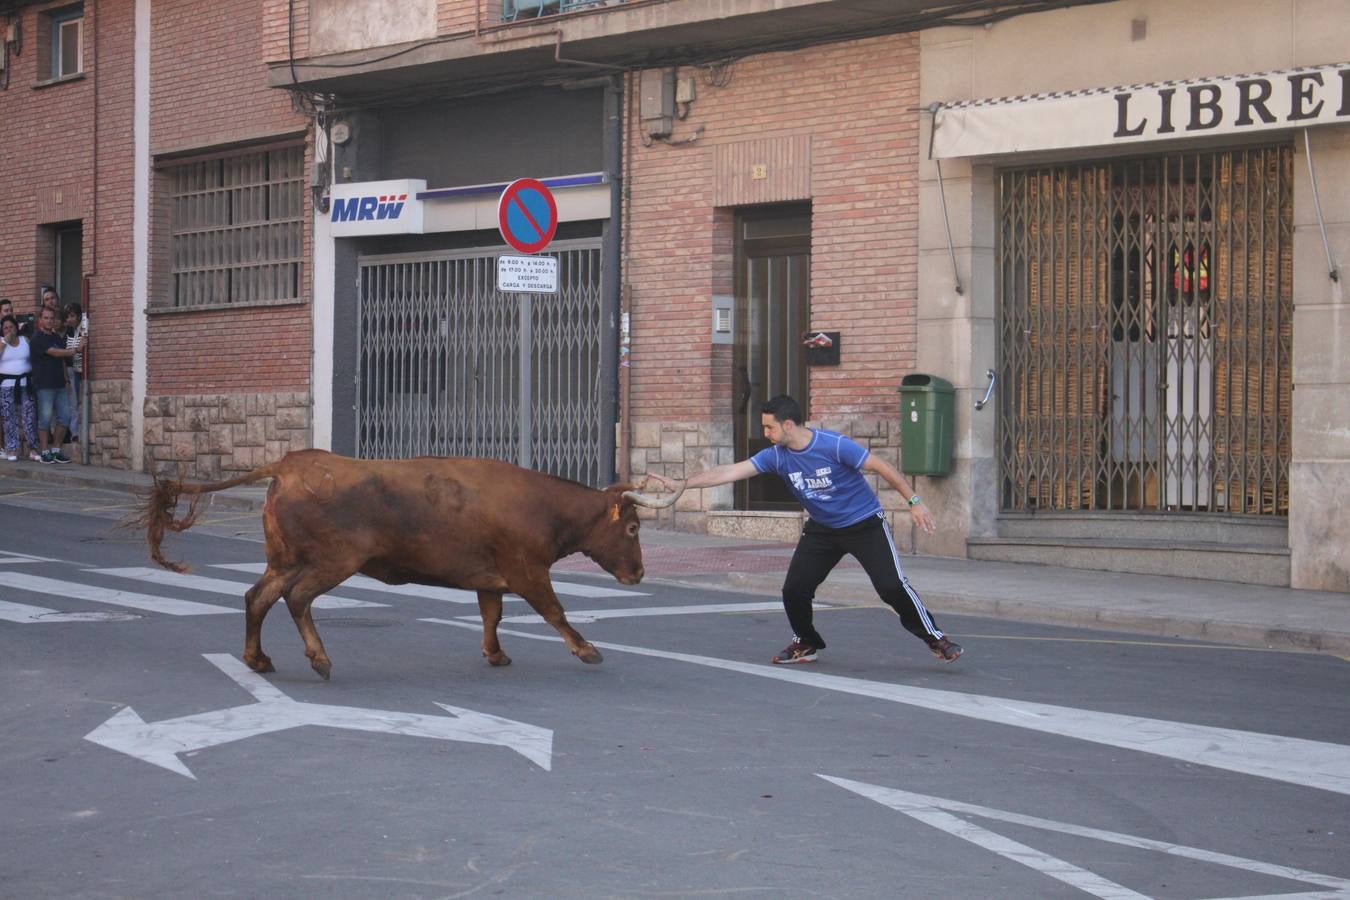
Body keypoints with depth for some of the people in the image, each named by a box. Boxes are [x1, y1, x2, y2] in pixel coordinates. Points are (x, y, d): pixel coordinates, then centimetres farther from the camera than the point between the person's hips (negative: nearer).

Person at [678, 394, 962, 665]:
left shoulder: (835, 445, -25)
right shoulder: (776, 456, -11)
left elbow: (882, 467, -19)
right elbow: (730, 472, -12)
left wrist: (914, 502, -20)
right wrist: (683, 484, -19)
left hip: (865, 524, -5)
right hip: (822, 529, 5)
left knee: (891, 585, -16)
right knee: (794, 589, -5)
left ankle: (935, 638, 1)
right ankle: (806, 644, 20)